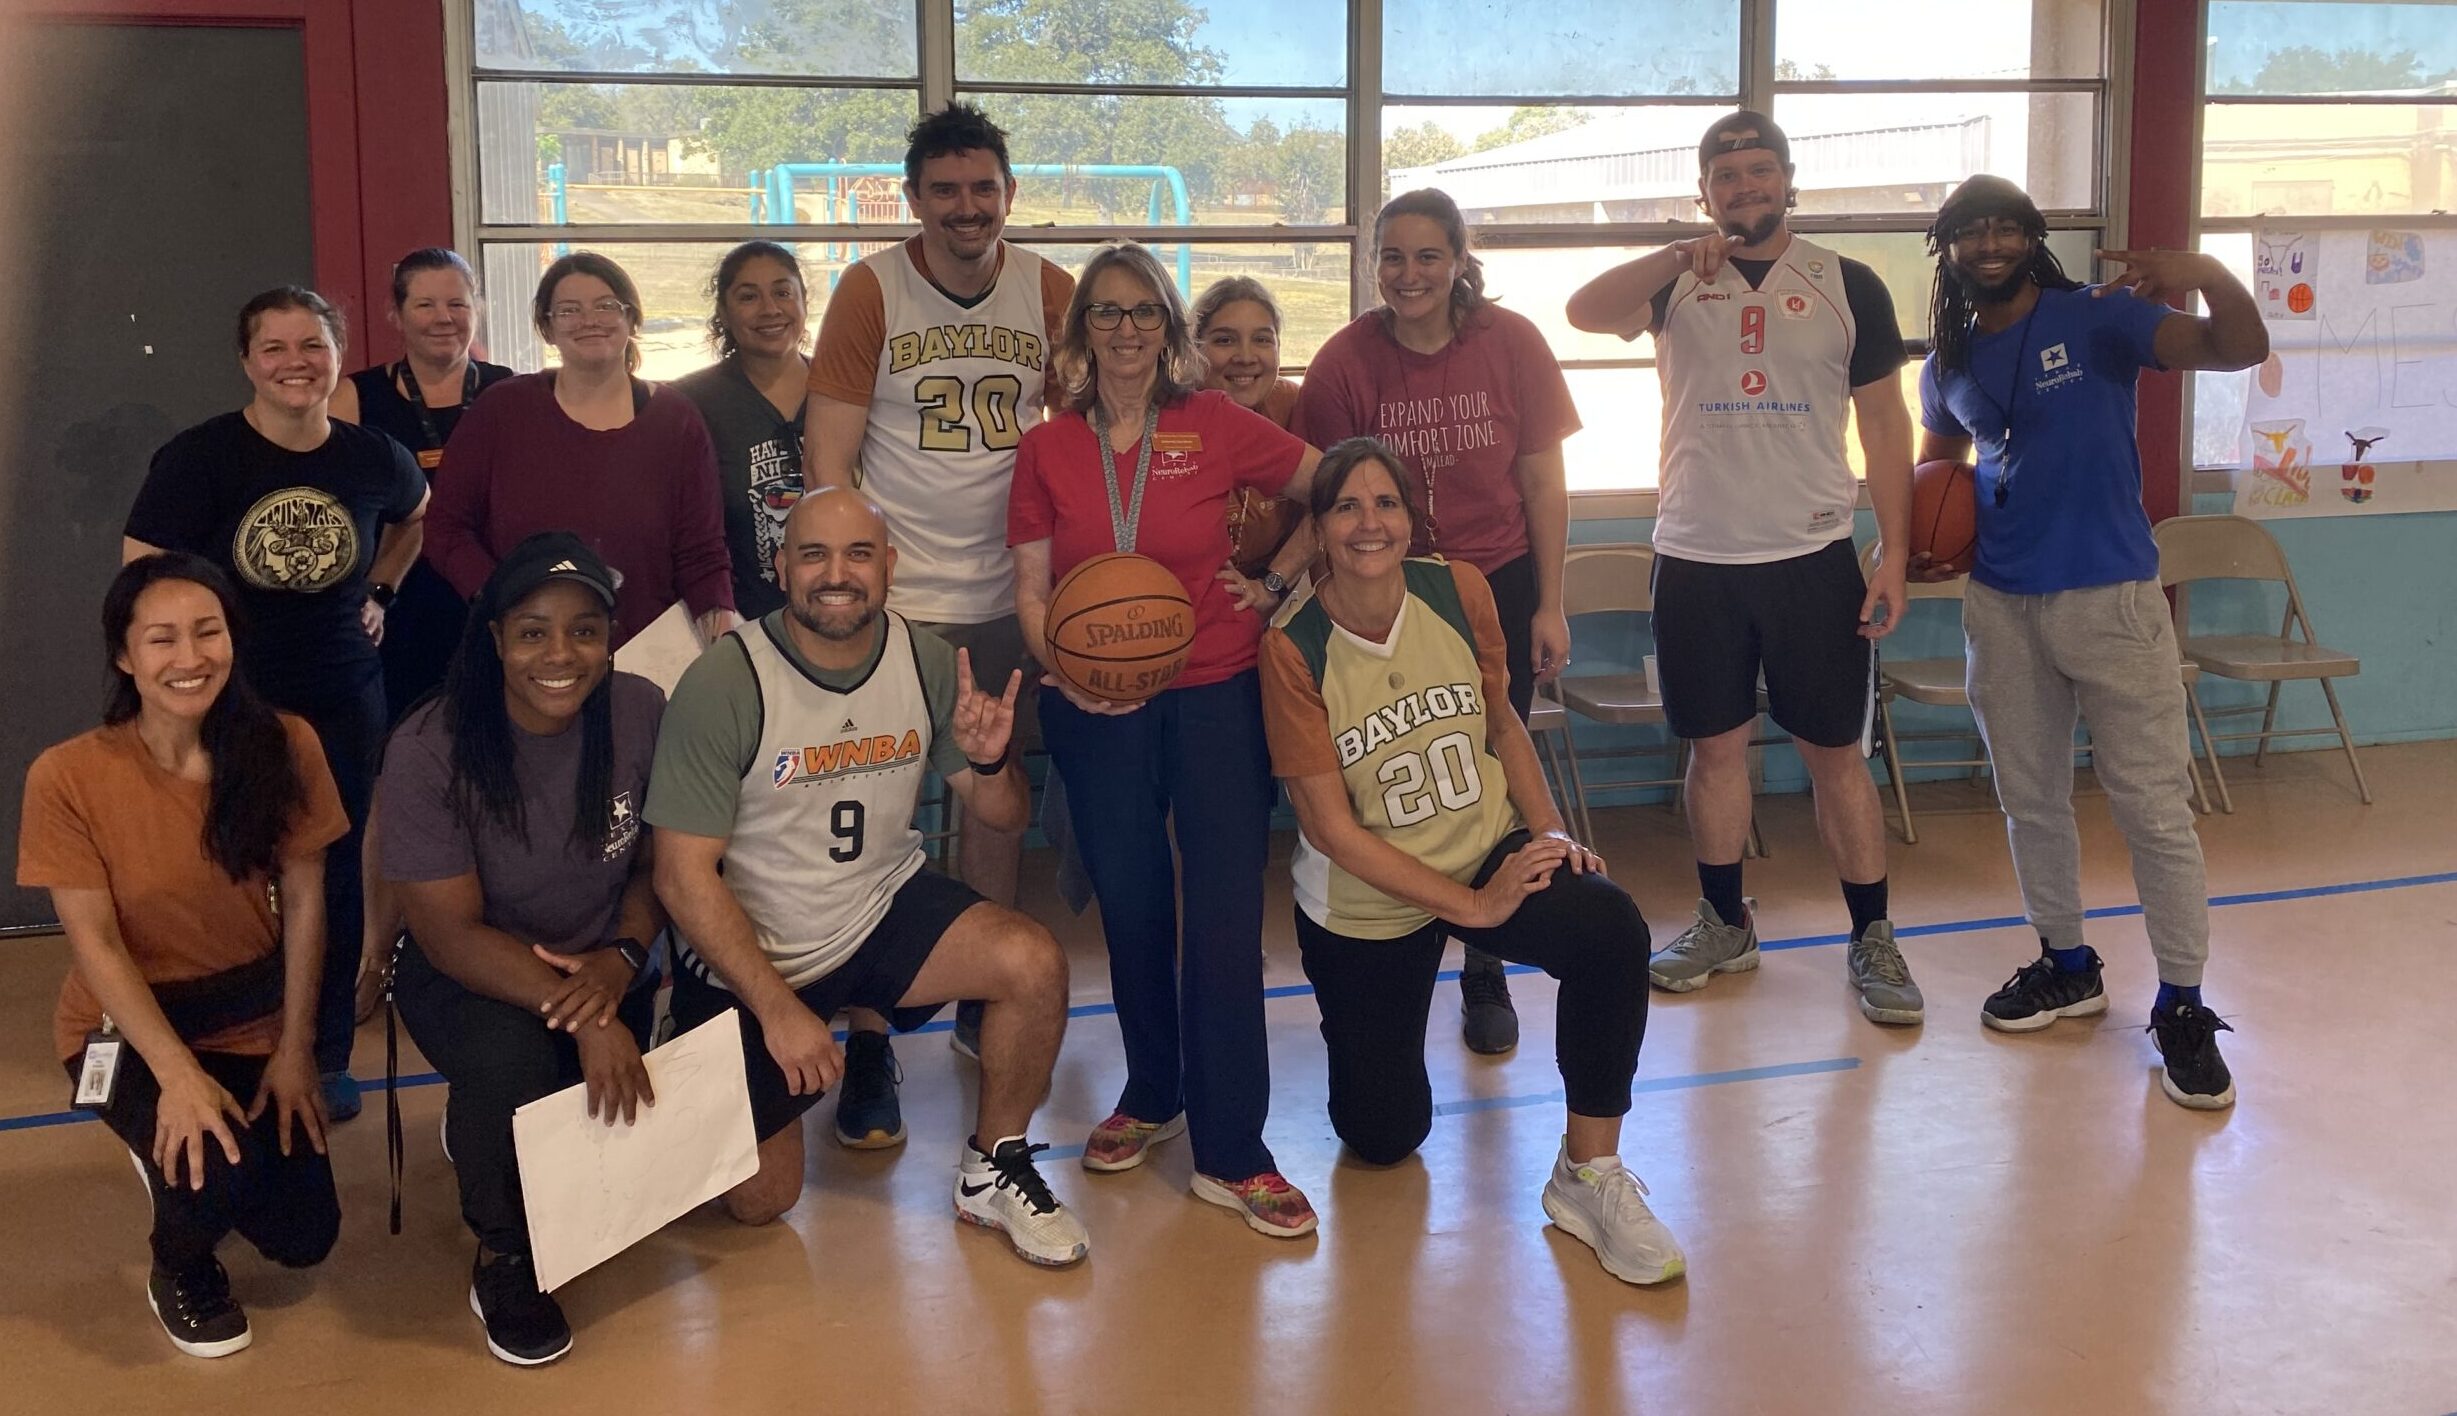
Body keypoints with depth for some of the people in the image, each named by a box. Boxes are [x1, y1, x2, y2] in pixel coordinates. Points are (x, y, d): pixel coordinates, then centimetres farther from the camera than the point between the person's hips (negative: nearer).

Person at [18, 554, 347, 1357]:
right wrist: (177, 1073, -25)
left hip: (254, 1013, 3)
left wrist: (295, 1050, -10)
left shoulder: (284, 746, -12)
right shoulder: (69, 777, -19)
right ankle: (180, 1273, 7)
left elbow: (303, 904, -6)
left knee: (303, 1238, -3)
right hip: (130, 1023, -3)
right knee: (218, 1172, -30)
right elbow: (95, 942, -17)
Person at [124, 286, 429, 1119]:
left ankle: (328, 1059, 23)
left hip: (343, 698, 3)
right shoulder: (197, 458, -12)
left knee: (334, 875, 8)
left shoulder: (372, 458, -1)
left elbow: (415, 516, 23)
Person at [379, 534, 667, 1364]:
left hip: (599, 970, 5)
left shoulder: (642, 714, -12)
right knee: (510, 1055, -35)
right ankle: (502, 1261, -7)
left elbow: (655, 865, 1)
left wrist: (623, 957, -20)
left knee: (645, 1103, -17)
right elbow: (453, 935, -20)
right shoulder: (429, 750, -21)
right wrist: (581, 1019, -33)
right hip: (466, 976, -4)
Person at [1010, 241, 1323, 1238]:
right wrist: (1062, 667, -13)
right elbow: (1031, 588, 4)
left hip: (1217, 693, -2)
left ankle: (1233, 1152, 0)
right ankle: (1152, 1096, 34)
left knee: (1225, 910, -6)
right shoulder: (1047, 448, 4)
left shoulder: (1214, 426, -1)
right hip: (1095, 709, 2)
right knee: (1129, 905, 12)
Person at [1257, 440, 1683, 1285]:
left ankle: (1590, 1177, -15)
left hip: (1490, 855, 2)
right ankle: (1364, 1040, 47)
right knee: (1384, 1139, 10)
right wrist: (1471, 906, -23)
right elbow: (1330, 827, -19)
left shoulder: (1458, 591, -11)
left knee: (1610, 929, -31)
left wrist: (1550, 832, -9)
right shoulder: (1293, 648, -20)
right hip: (1364, 905, -1)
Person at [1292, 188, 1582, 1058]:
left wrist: (1549, 607, -2)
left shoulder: (1511, 342, -8)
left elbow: (1543, 481, -2)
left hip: (1499, 585, 1)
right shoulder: (1346, 362, -10)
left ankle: (1485, 975, 21)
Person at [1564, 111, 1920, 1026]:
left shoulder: (1848, 286, 2)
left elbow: (1885, 426, 2)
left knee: (1835, 750, 3)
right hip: (1696, 558, 1)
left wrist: (1894, 557, -4)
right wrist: (1682, 257, -29)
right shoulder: (1673, 282, 4)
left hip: (1814, 556, -1)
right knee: (1715, 745, 10)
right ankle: (1724, 924, 25)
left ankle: (1872, 938, 13)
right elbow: (1585, 313, -17)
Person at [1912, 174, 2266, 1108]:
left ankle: (2182, 1007, 7)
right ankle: (2067, 966, 32)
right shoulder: (1948, 362, 7)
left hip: (2111, 598, -5)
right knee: (2030, 799, 14)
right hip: (2001, 604, 5)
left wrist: (2210, 276, -39)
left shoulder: (2096, 317, -8)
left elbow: (2240, 351, -19)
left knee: (2152, 805, -3)